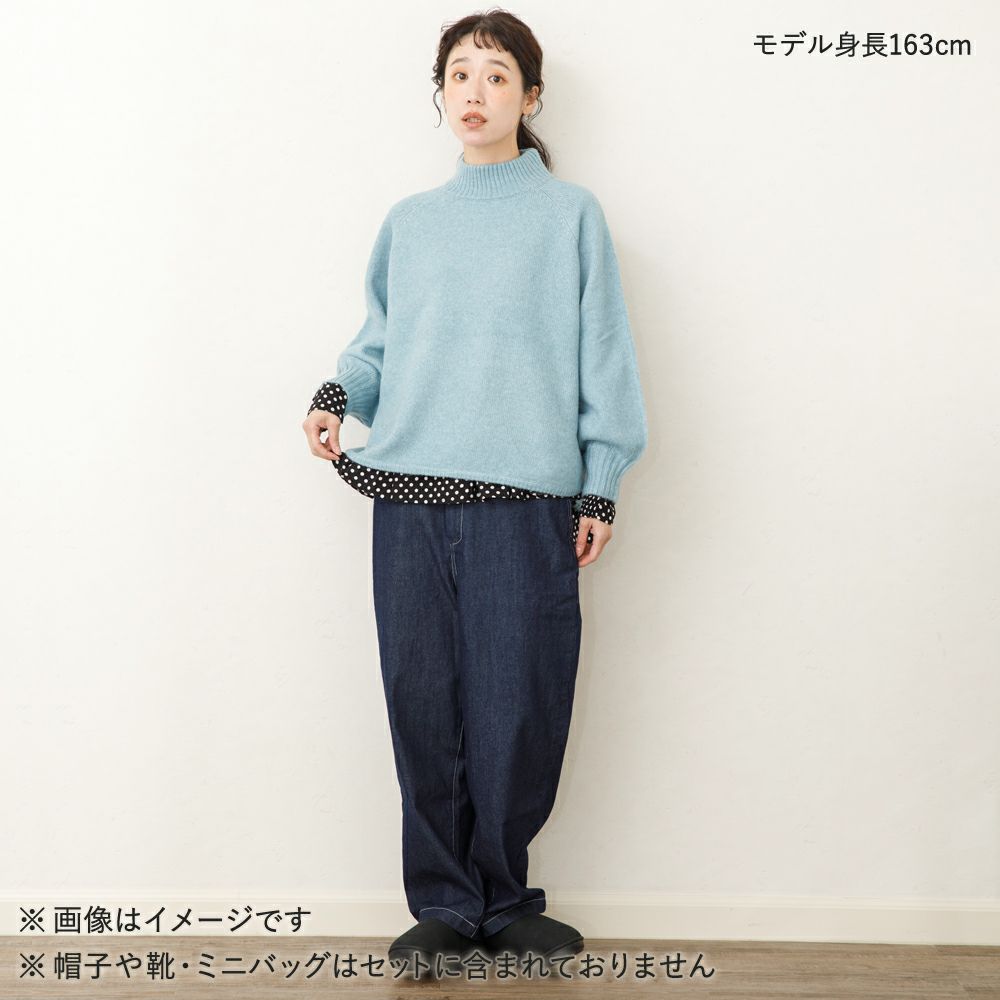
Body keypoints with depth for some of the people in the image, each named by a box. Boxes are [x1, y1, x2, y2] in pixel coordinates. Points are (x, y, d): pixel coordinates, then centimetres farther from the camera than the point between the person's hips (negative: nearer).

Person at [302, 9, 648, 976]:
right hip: (409, 494, 3)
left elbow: (601, 355, 4)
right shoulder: (407, 221, 17)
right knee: (424, 705, 4)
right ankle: (445, 905, 16)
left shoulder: (570, 213, 7)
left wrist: (601, 487, -1)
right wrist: (337, 394, -1)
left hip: (526, 500, -3)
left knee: (518, 707, -1)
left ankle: (504, 903, 16)